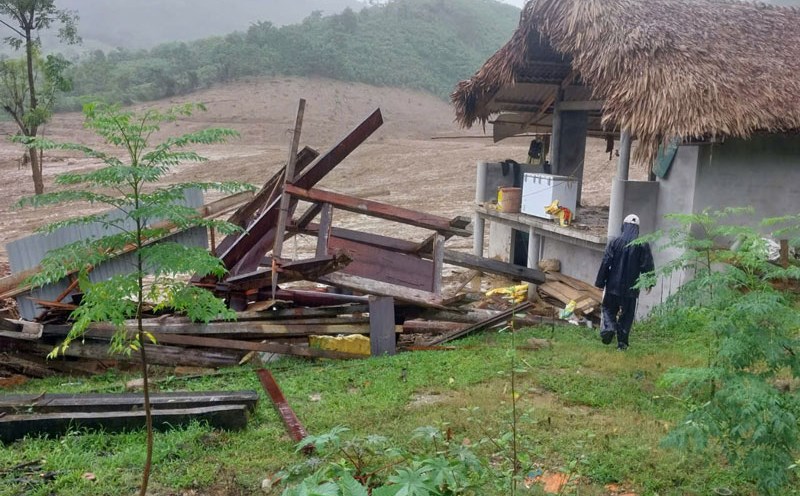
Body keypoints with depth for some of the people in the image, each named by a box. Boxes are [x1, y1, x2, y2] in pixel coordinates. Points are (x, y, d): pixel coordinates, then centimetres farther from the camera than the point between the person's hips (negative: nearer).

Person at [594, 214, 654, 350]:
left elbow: (605, 263, -4)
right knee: (627, 315, 9)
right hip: (631, 288, 1)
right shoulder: (643, 245, -4)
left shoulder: (615, 242, -6)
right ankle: (622, 342, 8)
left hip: (613, 285, -1)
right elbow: (647, 266, 0)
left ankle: (609, 327, -10)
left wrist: (600, 282, 3)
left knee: (609, 309, 16)